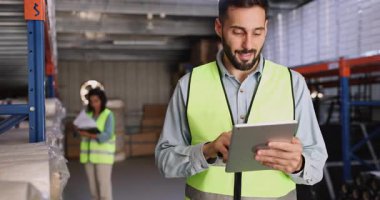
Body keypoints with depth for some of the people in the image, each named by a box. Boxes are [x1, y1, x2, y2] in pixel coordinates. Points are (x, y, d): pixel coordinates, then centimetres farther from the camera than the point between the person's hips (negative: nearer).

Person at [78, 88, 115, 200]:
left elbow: (107, 135, -15)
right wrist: (81, 131, -13)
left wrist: (90, 135, -27)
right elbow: (82, 130, 10)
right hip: (88, 152, 5)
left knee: (103, 182, -6)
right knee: (92, 181, 8)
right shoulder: (87, 114, 9)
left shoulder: (108, 115, -5)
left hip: (103, 153, -5)